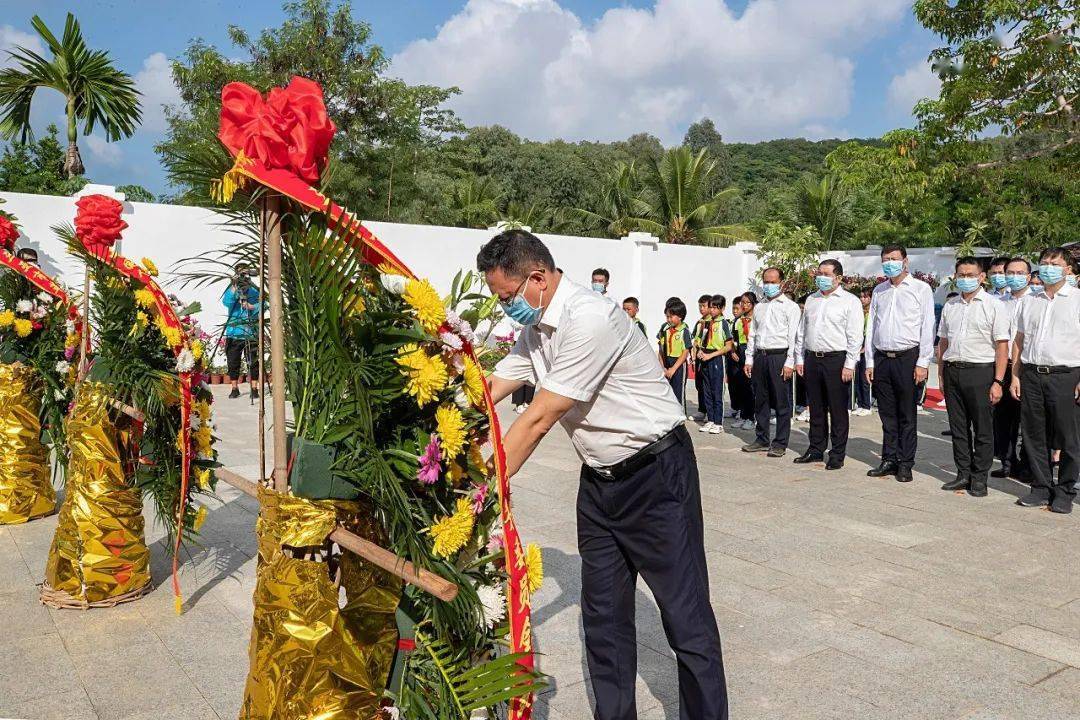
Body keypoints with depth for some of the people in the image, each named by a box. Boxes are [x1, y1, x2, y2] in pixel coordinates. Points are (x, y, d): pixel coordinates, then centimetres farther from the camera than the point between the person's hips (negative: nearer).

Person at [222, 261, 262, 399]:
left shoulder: (254, 290, 7)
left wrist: (251, 306, -19)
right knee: (233, 361, 4)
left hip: (251, 332, -1)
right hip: (233, 332, 1)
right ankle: (234, 389, 14)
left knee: (253, 362, -1)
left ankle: (254, 388, 6)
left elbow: (261, 306, -1)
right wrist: (234, 288, -21)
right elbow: (226, 302, -11)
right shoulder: (231, 289, 7)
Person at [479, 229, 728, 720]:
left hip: (657, 474, -8)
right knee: (602, 614, 13)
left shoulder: (589, 320, -25)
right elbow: (486, 394, 5)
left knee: (686, 616, 1)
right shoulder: (535, 330, 4)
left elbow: (538, 421, -25)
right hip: (599, 479, 9)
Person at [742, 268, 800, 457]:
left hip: (779, 357, -6)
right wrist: (749, 359, 11)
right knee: (760, 401, 10)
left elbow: (793, 337, -7)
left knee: (782, 402, -2)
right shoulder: (759, 307, 17)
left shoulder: (790, 306, 0)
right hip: (760, 357, 6)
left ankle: (780, 443, 5)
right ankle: (762, 439, 20)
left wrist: (789, 363, -14)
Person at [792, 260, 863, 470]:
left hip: (837, 360, -5)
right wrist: (799, 359, 13)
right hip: (812, 359, 5)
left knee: (838, 410, 0)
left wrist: (849, 365, -13)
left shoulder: (850, 301, -2)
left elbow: (855, 337, -7)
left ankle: (837, 454, 8)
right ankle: (816, 450, 22)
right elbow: (801, 332, 18)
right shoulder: (811, 300, 16)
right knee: (816, 409, 12)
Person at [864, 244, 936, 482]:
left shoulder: (921, 289, 1)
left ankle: (905, 464, 9)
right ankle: (889, 460, 17)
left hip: (908, 358, -4)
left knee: (907, 415, 2)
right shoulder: (879, 291, 14)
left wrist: (922, 363, -10)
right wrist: (869, 362, 9)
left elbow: (927, 327, -3)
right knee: (887, 414, 9)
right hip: (881, 358, 4)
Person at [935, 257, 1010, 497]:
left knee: (983, 429, 2)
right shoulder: (949, 306, 13)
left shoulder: (994, 305, -3)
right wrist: (941, 375, 12)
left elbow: (1002, 346, -7)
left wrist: (998, 381, -13)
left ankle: (979, 478, 11)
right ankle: (963, 474, 20)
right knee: (958, 427, 10)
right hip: (952, 371, 5)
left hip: (980, 371, -5)